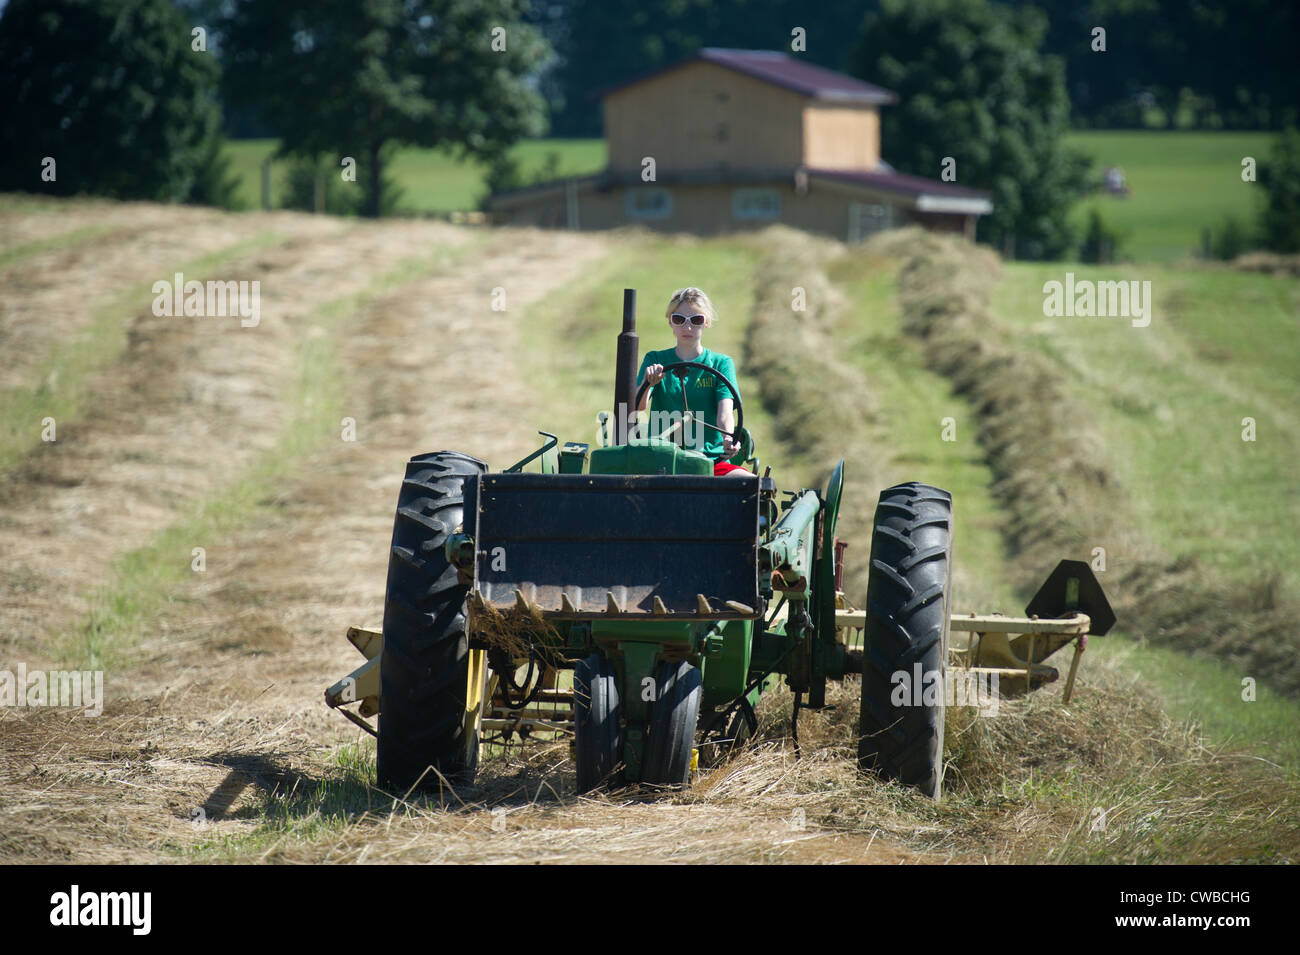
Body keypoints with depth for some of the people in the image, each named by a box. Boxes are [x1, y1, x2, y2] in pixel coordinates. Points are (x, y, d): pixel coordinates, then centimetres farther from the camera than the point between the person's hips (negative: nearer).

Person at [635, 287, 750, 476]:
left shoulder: (721, 363, 11)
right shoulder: (655, 360, 14)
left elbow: (725, 412, -5)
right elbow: (638, 406, -2)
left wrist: (728, 438, -28)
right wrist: (647, 383, -26)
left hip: (711, 455, 1)